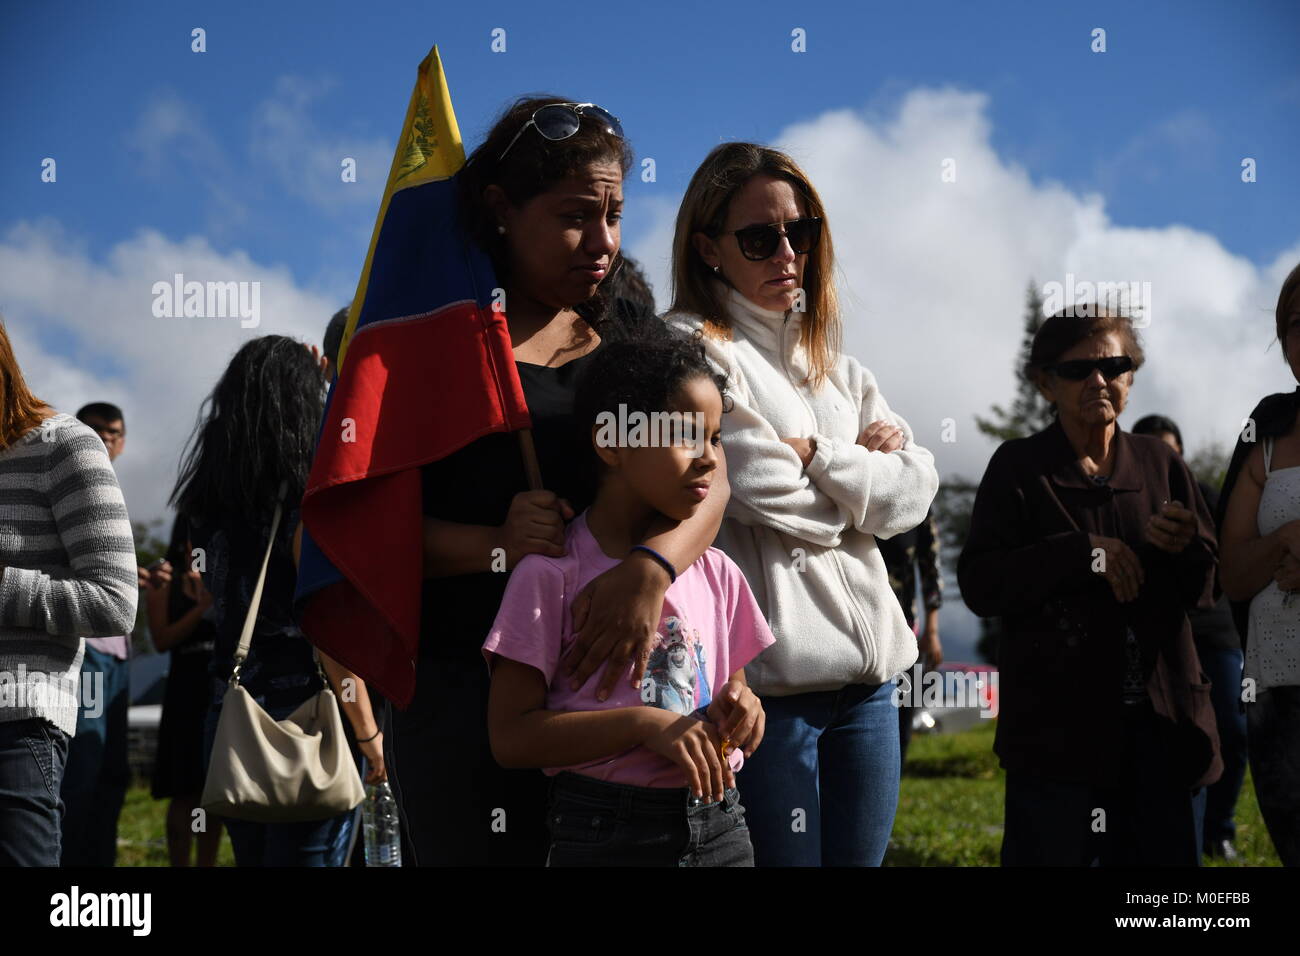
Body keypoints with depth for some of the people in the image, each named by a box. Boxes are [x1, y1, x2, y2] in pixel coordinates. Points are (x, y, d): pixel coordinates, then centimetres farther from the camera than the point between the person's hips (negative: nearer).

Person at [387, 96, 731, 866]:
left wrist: (651, 568, -23)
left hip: (619, 681, 4)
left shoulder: (637, 342, 12)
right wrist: (497, 546, -22)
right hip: (467, 683, -4)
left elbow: (708, 476, -2)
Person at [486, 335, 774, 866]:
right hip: (605, 833, -4)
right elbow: (511, 736, -12)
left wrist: (739, 711, -7)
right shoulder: (553, 573, -9)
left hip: (721, 826, 5)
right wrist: (645, 723, -21)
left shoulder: (717, 573, 8)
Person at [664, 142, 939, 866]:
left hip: (870, 667, 7)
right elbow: (771, 495, -13)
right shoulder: (690, 348, -3)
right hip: (771, 672, -7)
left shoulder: (834, 364, 19)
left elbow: (915, 491, 7)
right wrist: (862, 463, 4)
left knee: (862, 855, 9)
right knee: (784, 858, -4)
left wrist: (817, 455, -6)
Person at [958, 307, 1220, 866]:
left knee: (1168, 853, 7)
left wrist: (1187, 546, -9)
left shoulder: (1159, 463, 12)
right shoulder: (1019, 467, 1)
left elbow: (1206, 589, 13)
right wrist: (1083, 553, -18)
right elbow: (980, 587, -8)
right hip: (1057, 730, -3)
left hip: (1163, 724, 4)